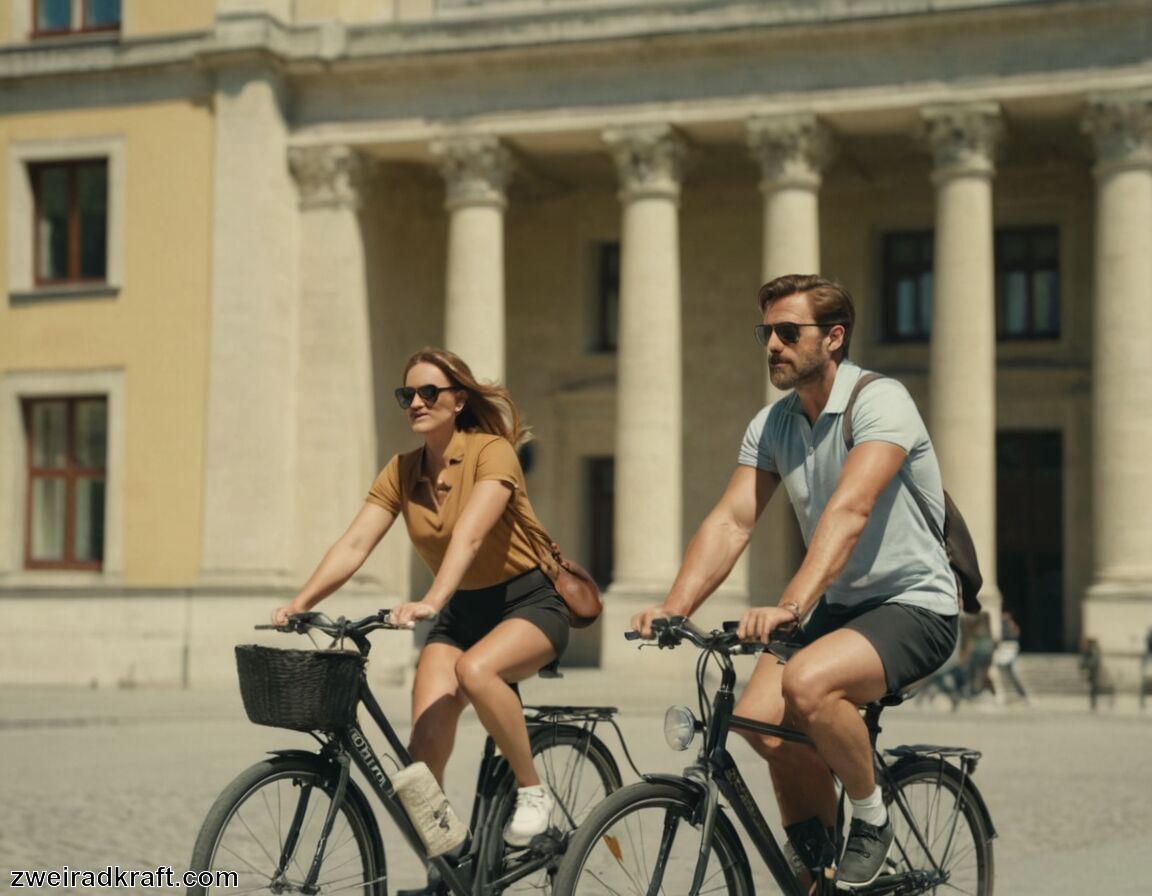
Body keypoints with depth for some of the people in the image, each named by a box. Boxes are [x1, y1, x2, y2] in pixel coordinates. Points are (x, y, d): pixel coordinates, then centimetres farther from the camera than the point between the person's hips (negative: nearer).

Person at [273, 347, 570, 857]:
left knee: (475, 669, -37)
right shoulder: (402, 472, 0)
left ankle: (533, 791, -17)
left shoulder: (492, 452, -16)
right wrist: (299, 604, -25)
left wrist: (431, 601, -48)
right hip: (461, 611, 5)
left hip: (530, 604, -5)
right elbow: (354, 544, -10)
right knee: (426, 746, -16)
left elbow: (468, 535, -33)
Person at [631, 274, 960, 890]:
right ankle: (813, 864, 7)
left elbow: (849, 511, -33)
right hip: (838, 605, 7)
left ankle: (872, 817, -6)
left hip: (914, 605, -7)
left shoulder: (880, 402, -18)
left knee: (807, 682, -32)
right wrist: (674, 607, -22)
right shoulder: (772, 424, 4)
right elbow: (731, 520, -6)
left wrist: (792, 605, -45)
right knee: (760, 717, -15)